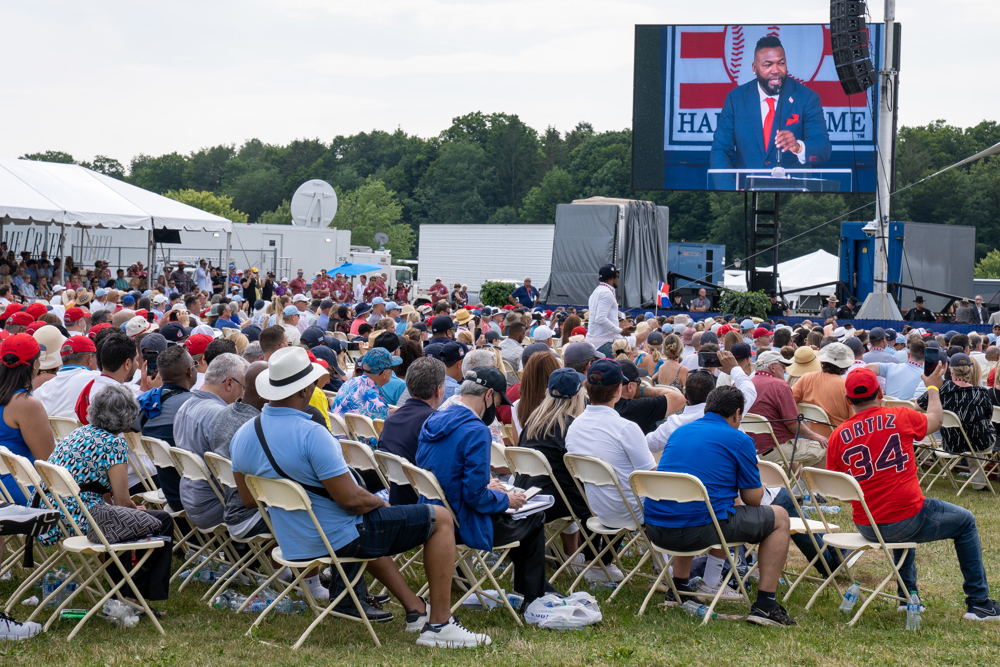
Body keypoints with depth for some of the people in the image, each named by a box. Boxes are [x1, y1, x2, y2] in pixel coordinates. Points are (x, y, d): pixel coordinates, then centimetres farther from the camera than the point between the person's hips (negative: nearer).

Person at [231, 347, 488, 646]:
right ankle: (439, 624, 4)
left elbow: (250, 499, 9)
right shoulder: (311, 434, -28)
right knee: (440, 519, 1)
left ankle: (416, 608, 35)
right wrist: (380, 502, -5)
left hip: (293, 544, 9)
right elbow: (349, 498, -26)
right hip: (338, 539, -9)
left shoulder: (243, 435, -3)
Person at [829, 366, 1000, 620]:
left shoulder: (838, 436, -2)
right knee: (965, 522, 19)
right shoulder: (900, 417, -9)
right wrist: (933, 387, 33)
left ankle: (907, 597, 42)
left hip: (865, 527, 5)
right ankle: (978, 603, 22)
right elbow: (936, 419, 14)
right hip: (907, 520, -5)